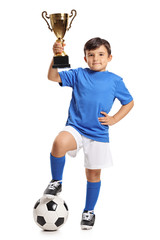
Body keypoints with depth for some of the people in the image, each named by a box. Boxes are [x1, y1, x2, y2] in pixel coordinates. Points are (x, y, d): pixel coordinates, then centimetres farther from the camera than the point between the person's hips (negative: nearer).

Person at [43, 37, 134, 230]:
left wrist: (114, 119, 1)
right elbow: (53, 77, -5)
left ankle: (89, 211, 30)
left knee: (93, 174, 8)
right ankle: (56, 182, -8)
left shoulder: (115, 81, 4)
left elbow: (129, 102, 15)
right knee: (59, 143, -33)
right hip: (75, 128, -1)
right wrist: (57, 57, -21)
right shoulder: (78, 75, 3)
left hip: (98, 134, 1)